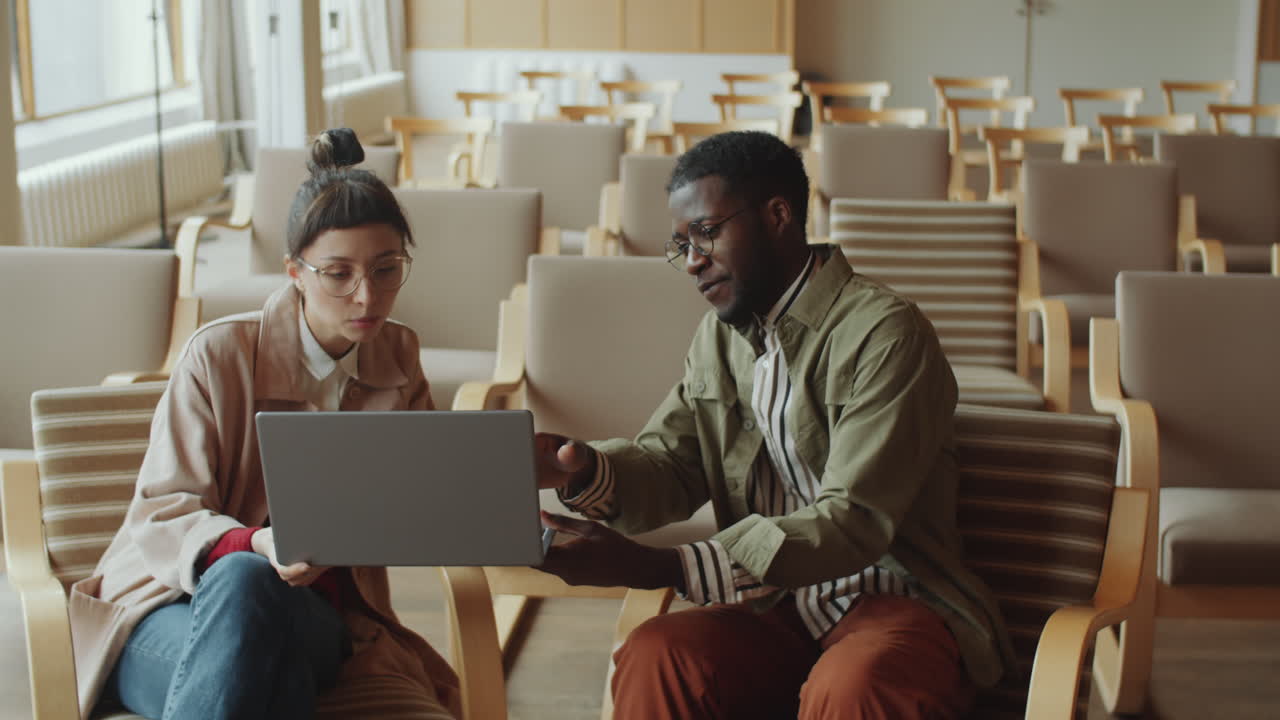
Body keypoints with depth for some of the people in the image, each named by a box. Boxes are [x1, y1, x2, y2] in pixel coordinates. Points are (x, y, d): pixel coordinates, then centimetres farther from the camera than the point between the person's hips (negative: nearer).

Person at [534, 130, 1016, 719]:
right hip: (776, 605, 5)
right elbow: (668, 468, 8)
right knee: (651, 657, -25)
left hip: (890, 601, -5)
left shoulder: (886, 333, -14)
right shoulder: (719, 336, 12)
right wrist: (588, 472, -17)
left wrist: (657, 567, -30)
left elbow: (854, 522, -22)